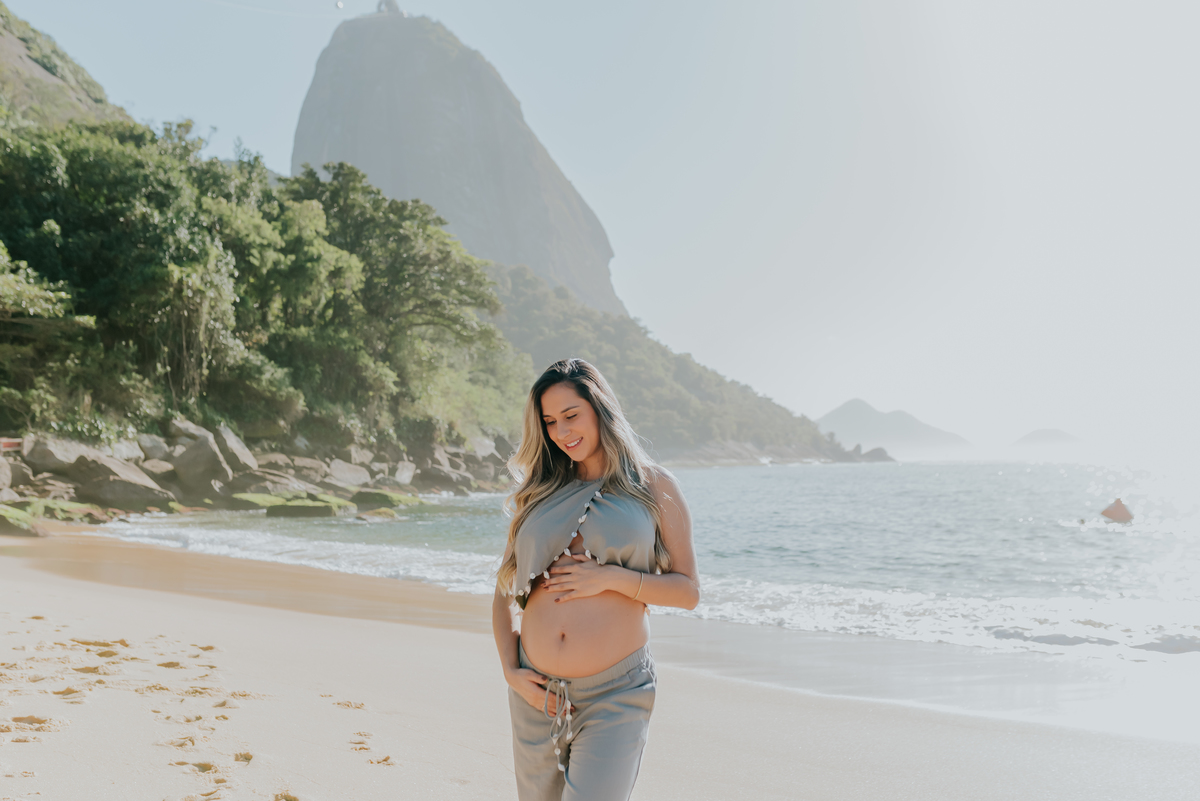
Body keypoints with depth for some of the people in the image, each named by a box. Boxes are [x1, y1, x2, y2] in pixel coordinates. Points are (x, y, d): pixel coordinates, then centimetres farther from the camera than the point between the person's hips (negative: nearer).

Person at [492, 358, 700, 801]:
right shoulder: (538, 494, 9)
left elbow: (687, 591, 0)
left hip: (615, 694, -3)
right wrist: (511, 671, 0)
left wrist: (611, 577, -13)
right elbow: (504, 592, 13)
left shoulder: (654, 486, 2)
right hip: (537, 694, 4)